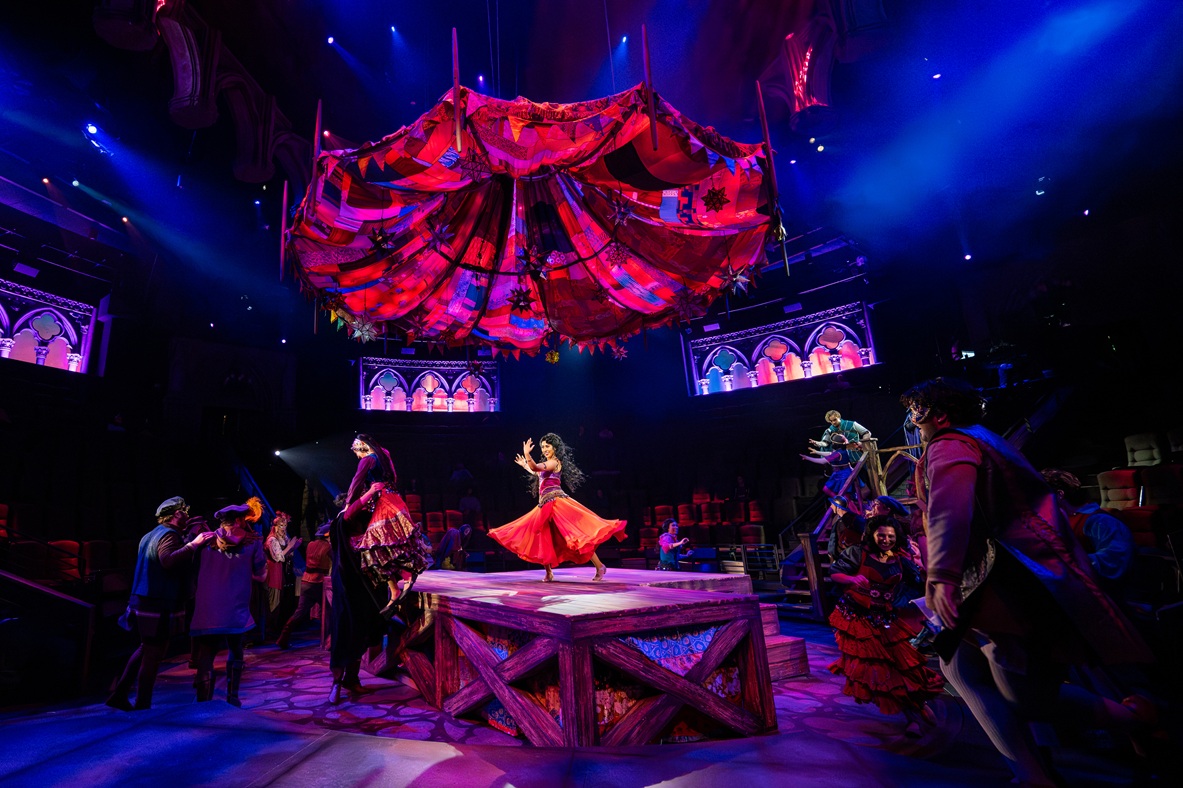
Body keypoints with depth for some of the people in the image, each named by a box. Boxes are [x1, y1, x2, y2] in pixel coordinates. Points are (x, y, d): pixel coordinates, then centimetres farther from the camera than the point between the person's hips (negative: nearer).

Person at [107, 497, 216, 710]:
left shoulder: (151, 535, 15)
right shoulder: (169, 535, -17)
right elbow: (169, 561, -37)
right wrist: (194, 544, -35)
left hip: (144, 602, 10)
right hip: (160, 607, -10)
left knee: (146, 649, 23)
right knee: (153, 655, 1)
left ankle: (119, 694, 26)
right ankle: (142, 706, 10)